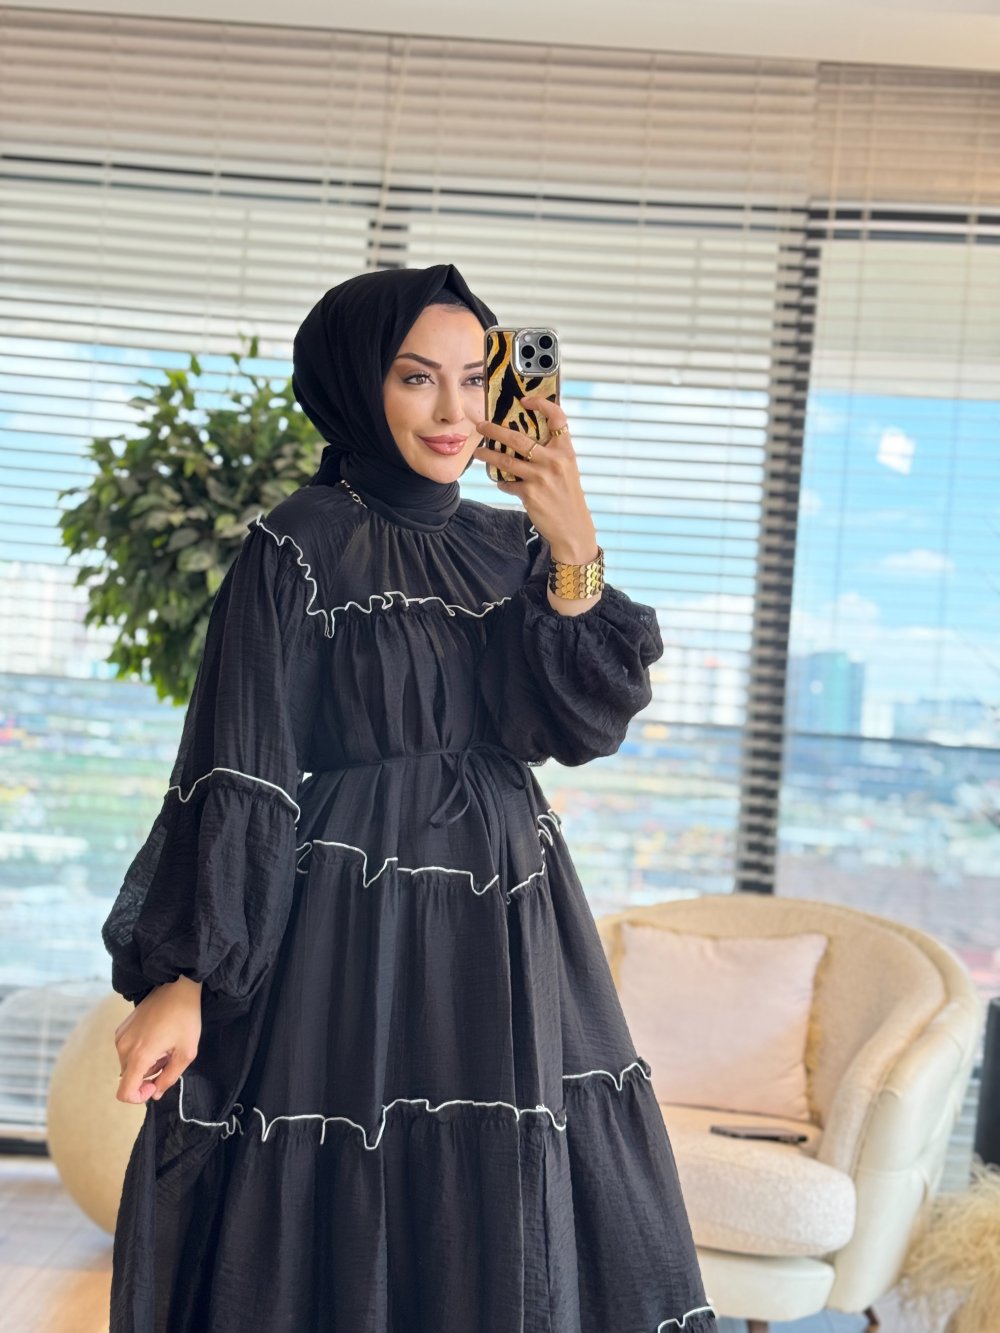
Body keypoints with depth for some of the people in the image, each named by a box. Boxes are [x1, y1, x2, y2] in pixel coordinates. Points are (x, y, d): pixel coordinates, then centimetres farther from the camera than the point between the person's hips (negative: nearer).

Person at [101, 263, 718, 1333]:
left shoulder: (509, 545, 8)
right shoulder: (298, 548, -7)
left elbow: (580, 724, -4)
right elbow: (232, 778, -10)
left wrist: (574, 553, -16)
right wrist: (184, 979, -14)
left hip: (506, 930, 6)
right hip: (349, 940, -5)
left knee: (516, 1234, 11)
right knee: (350, 1226, 2)